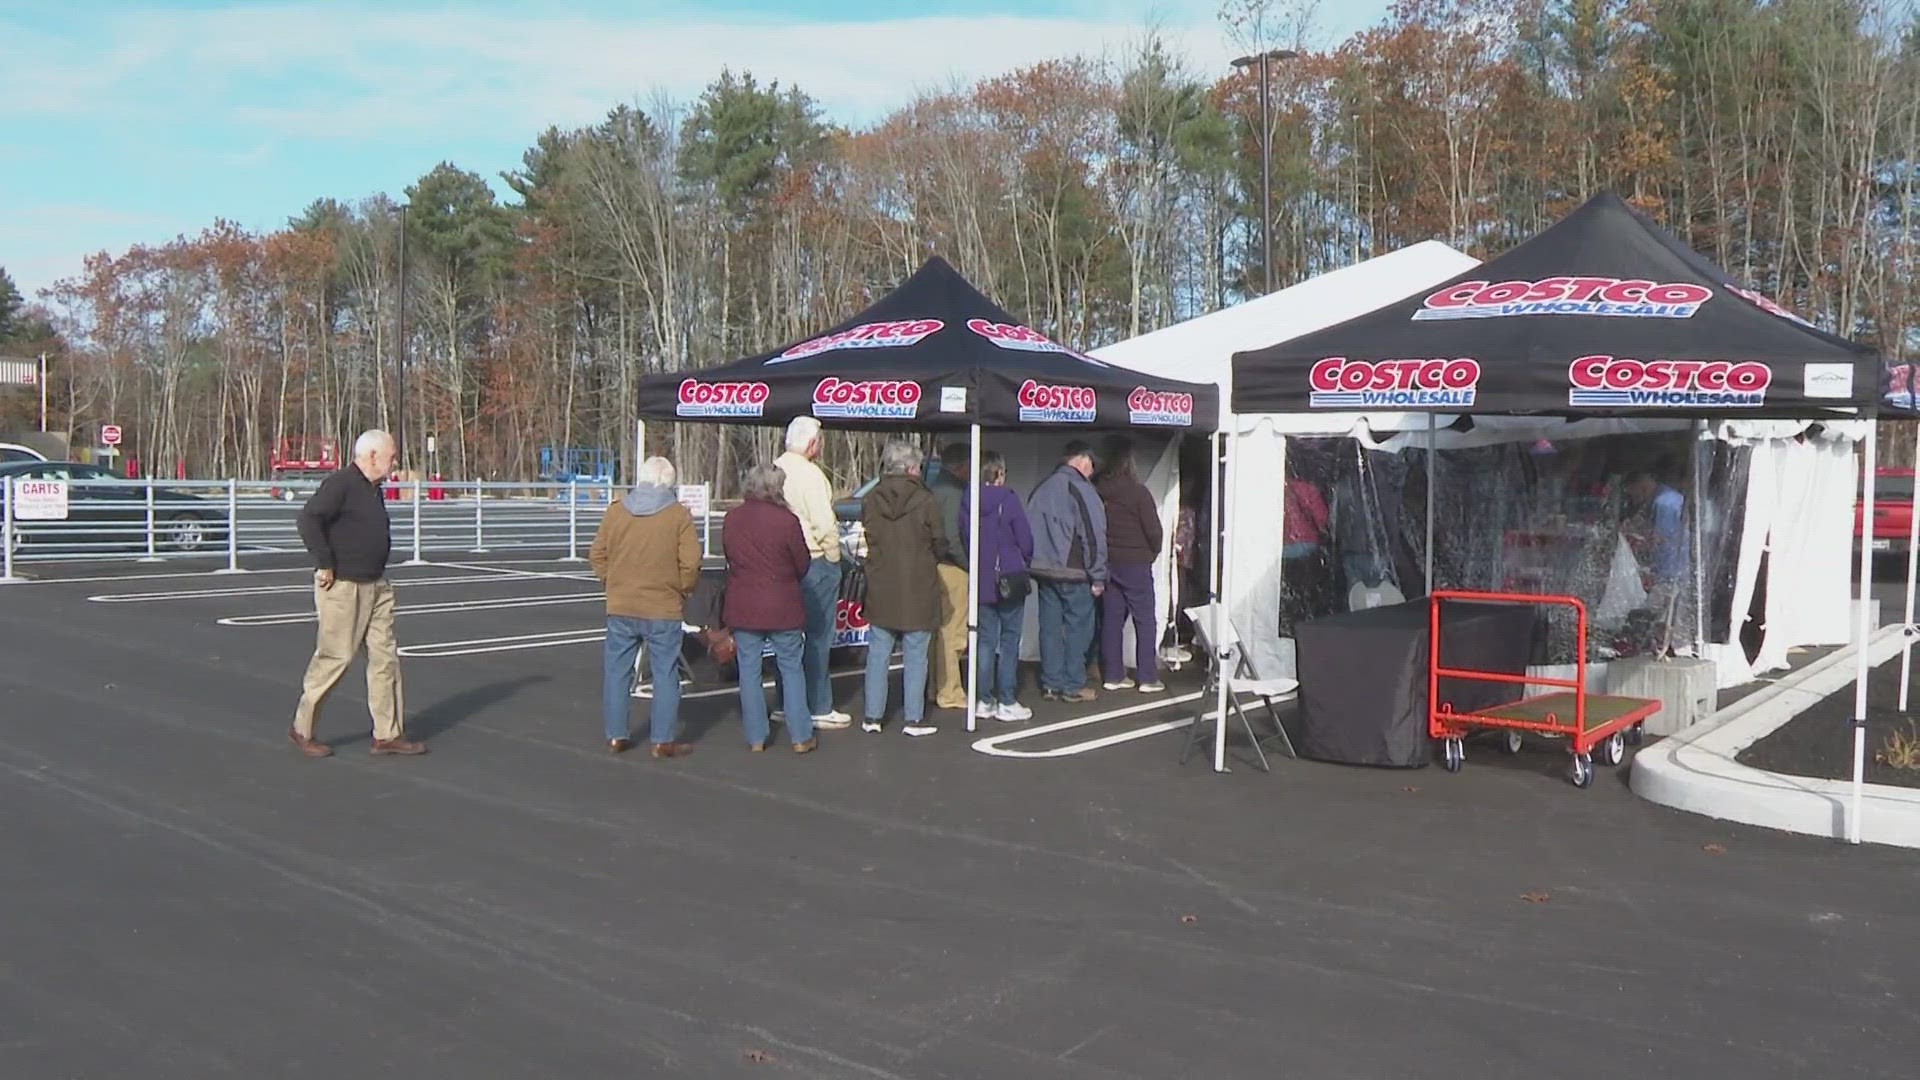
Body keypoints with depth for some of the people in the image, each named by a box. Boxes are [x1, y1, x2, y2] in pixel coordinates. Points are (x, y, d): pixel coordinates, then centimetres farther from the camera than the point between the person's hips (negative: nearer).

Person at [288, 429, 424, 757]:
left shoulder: (372, 489, 15)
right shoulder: (340, 484, -14)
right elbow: (309, 519, -25)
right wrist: (324, 565, -24)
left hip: (376, 585, 9)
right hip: (343, 586, -9)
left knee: (385, 655, 6)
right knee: (336, 656, -1)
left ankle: (388, 734, 9)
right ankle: (302, 729, 15)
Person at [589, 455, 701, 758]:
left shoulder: (616, 510, 1)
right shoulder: (679, 515, -7)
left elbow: (597, 555, 5)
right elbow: (690, 563, -11)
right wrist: (684, 589, 6)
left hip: (620, 607, 3)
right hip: (664, 608, -3)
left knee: (617, 671, 12)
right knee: (665, 674, 6)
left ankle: (616, 735, 18)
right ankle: (664, 740, 8)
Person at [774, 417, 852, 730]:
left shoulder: (775, 469, 5)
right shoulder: (809, 473, -17)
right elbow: (824, 523, -20)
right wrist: (832, 555, -6)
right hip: (815, 561, -7)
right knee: (818, 637, 0)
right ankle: (819, 708, 5)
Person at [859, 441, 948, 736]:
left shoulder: (870, 501, 0)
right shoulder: (925, 500, -11)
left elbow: (863, 541, 7)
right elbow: (940, 544, -5)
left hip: (880, 590, 3)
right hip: (918, 589, -3)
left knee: (878, 655, 10)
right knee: (916, 657, 5)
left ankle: (873, 716, 13)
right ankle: (914, 719, 9)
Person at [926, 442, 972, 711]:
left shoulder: (930, 489, 11)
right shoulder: (954, 492, -15)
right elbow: (952, 539, -20)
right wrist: (968, 565, -10)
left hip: (931, 566, 9)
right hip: (951, 570, -9)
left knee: (935, 631, 16)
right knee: (951, 633, -2)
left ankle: (933, 687, 23)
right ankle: (949, 693, 4)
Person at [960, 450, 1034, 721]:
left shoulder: (967, 502, 0)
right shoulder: (1008, 500, -12)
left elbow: (963, 537, 4)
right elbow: (1025, 540, -9)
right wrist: (1025, 563, 10)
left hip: (981, 581, 5)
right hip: (1010, 580, -4)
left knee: (985, 641, 11)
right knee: (1009, 641, 2)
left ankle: (984, 701, 14)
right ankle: (1007, 703, 4)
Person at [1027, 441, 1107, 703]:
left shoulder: (1041, 489, 14)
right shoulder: (1080, 489, -10)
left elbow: (1029, 531, 16)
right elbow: (1093, 535, -13)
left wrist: (1035, 565, 17)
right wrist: (1097, 577, -10)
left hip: (1043, 569, 7)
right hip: (1073, 572, -7)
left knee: (1050, 626, 9)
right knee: (1078, 626, 1)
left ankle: (1051, 683, 11)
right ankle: (1073, 685, 2)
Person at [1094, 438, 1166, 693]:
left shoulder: (1096, 490, 1)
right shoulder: (1137, 492, -14)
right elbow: (1154, 530, -13)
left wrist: (1103, 553, 14)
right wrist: (1152, 553, 5)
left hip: (1107, 563, 5)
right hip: (1134, 564, -5)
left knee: (1111, 619, 10)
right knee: (1145, 620, 3)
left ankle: (1113, 675, 12)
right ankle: (1148, 677, 3)